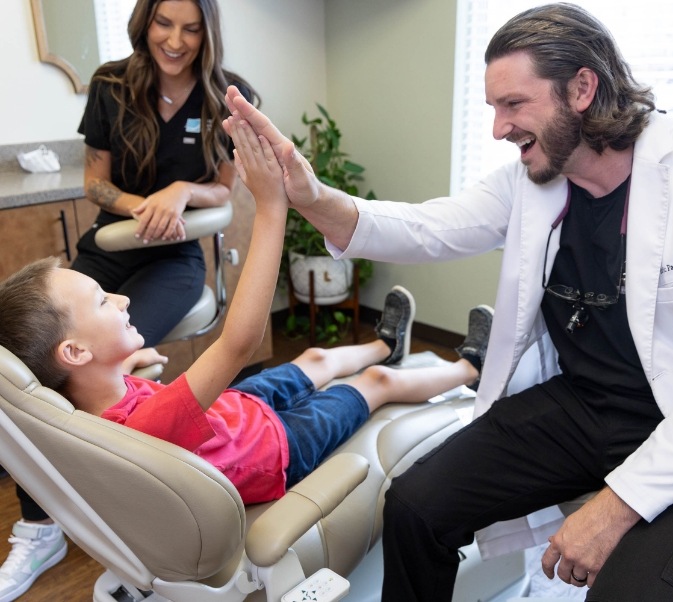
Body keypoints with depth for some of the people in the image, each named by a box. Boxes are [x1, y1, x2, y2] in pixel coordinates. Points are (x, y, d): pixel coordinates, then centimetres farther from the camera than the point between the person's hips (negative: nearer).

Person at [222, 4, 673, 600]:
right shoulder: (528, 179, 1)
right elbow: (422, 231, -5)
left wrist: (619, 504, -24)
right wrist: (310, 196, -24)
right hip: (571, 402, 5)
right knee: (413, 505, -6)